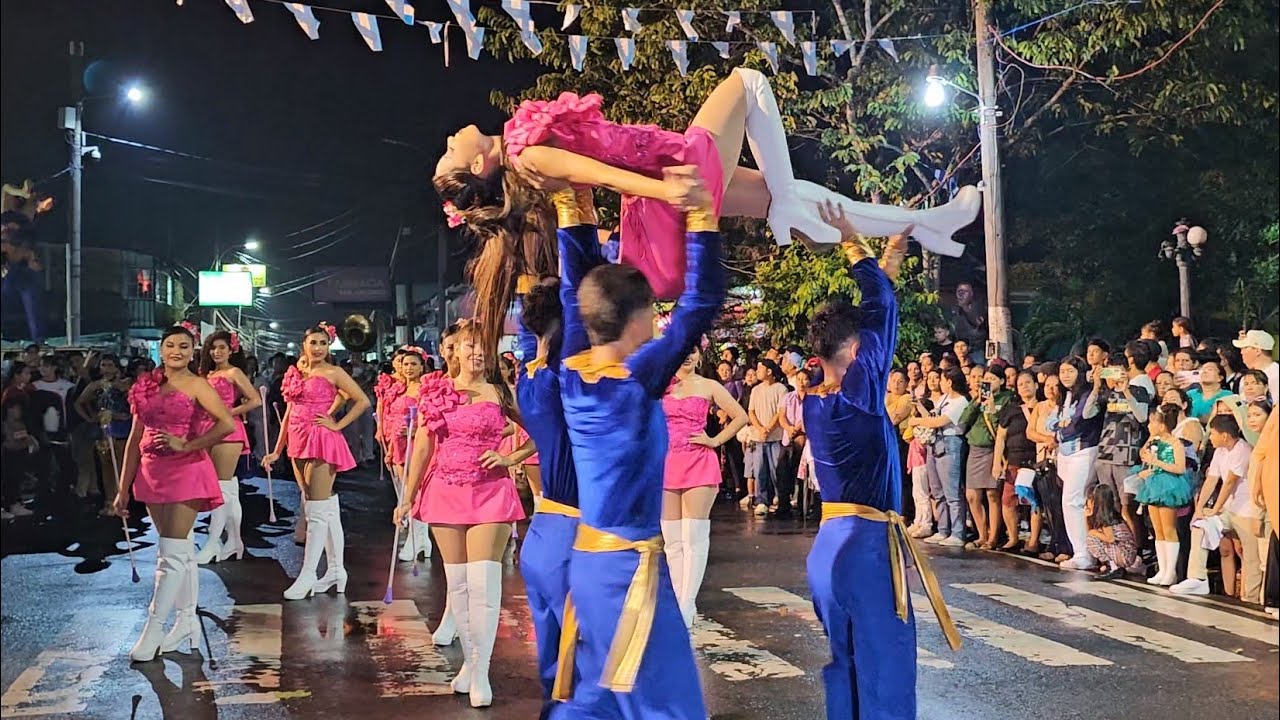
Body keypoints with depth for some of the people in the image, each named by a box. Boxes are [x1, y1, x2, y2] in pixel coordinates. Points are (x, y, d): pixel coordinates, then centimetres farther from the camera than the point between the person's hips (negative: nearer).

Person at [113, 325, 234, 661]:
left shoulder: (195, 385, -5)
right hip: (153, 472, 6)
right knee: (181, 550, 14)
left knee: (171, 554, -8)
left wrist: (186, 445, -18)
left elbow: (227, 423, -18)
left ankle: (152, 632, -6)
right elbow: (135, 440, 11)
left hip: (186, 471, -6)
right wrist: (123, 489, 9)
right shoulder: (147, 387, 10)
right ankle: (187, 620, 22)